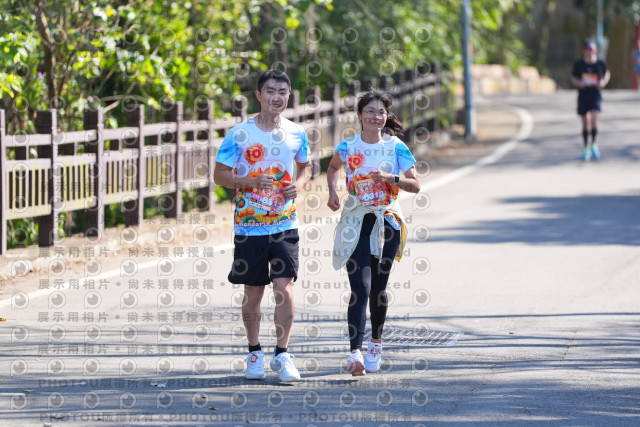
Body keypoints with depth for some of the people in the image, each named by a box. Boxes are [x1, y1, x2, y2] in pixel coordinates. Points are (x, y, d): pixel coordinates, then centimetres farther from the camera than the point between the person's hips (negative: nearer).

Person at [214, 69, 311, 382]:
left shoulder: (296, 134, 5)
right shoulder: (239, 134, -5)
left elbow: (305, 166, 21)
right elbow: (220, 175, -4)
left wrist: (299, 184, -2)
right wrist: (252, 181, -20)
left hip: (285, 225, 1)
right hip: (249, 226, -1)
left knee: (284, 289, -10)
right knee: (253, 294, 8)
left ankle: (282, 355, 1)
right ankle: (254, 353, 26)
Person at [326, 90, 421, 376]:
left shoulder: (396, 148, 0)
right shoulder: (348, 147, 2)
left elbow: (415, 185, -1)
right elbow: (333, 167, 24)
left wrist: (390, 178, -18)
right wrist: (332, 191, 6)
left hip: (387, 222, 1)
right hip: (356, 223, -1)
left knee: (378, 288, 9)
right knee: (360, 288, -14)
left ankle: (376, 342, 33)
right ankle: (356, 352, -23)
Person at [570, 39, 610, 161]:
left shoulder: (600, 63, -3)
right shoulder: (579, 64, -2)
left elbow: (607, 74, 15)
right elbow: (573, 77, 9)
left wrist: (603, 82, -3)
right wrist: (578, 83, -11)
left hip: (596, 96, -1)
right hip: (583, 96, 1)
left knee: (594, 120, -16)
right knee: (585, 123, 8)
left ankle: (593, 144, 9)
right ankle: (586, 148, 24)